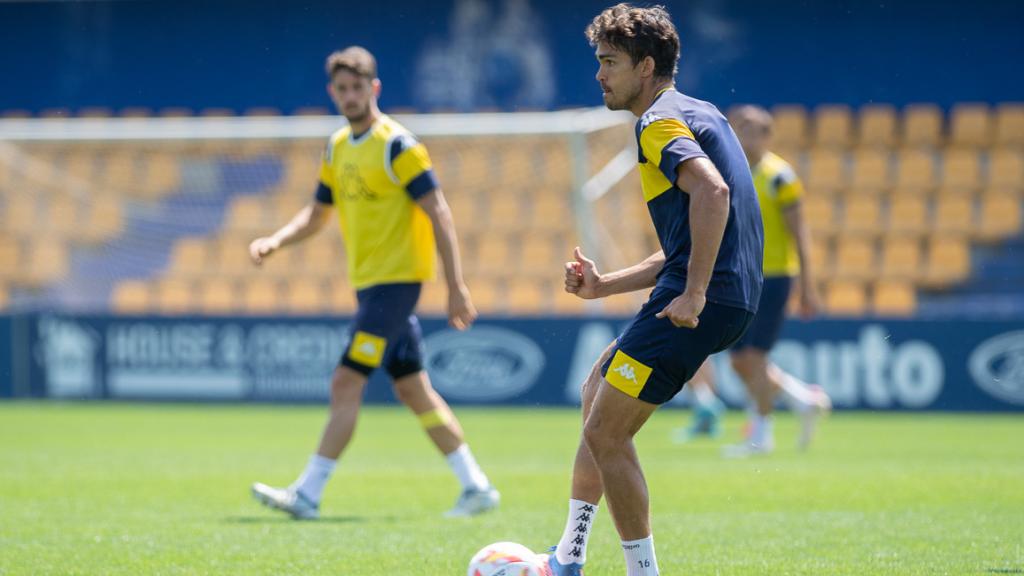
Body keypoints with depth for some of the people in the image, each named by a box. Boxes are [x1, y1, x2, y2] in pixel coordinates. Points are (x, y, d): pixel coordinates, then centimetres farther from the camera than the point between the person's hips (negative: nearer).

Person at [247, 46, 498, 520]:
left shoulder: (396, 145, -12)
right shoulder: (337, 147, 12)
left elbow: (438, 214, -15)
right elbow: (317, 214, 22)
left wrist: (456, 287, -19)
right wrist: (275, 241, 2)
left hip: (395, 280, -9)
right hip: (368, 282, 9)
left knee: (347, 383, -11)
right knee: (412, 388, 10)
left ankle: (307, 494, -11)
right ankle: (476, 486, 16)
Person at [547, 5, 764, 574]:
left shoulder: (661, 121, -8)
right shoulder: (698, 114, 23)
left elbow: (712, 190, -29)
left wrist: (694, 293, -29)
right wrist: (604, 285, 20)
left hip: (702, 302, -11)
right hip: (731, 296, 11)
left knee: (606, 434, -6)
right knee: (597, 394, 23)